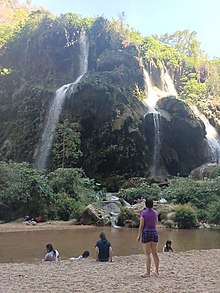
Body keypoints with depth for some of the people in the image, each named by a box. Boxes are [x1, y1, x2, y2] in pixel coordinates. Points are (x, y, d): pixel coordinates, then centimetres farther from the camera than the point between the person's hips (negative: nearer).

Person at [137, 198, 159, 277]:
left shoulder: (143, 213, -9)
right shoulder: (155, 212, 5)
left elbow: (141, 226, -11)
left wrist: (139, 235, -3)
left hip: (146, 233, -5)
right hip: (154, 233, 5)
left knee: (147, 254, -2)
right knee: (155, 253, 12)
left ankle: (148, 272, 0)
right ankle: (156, 271, 19)